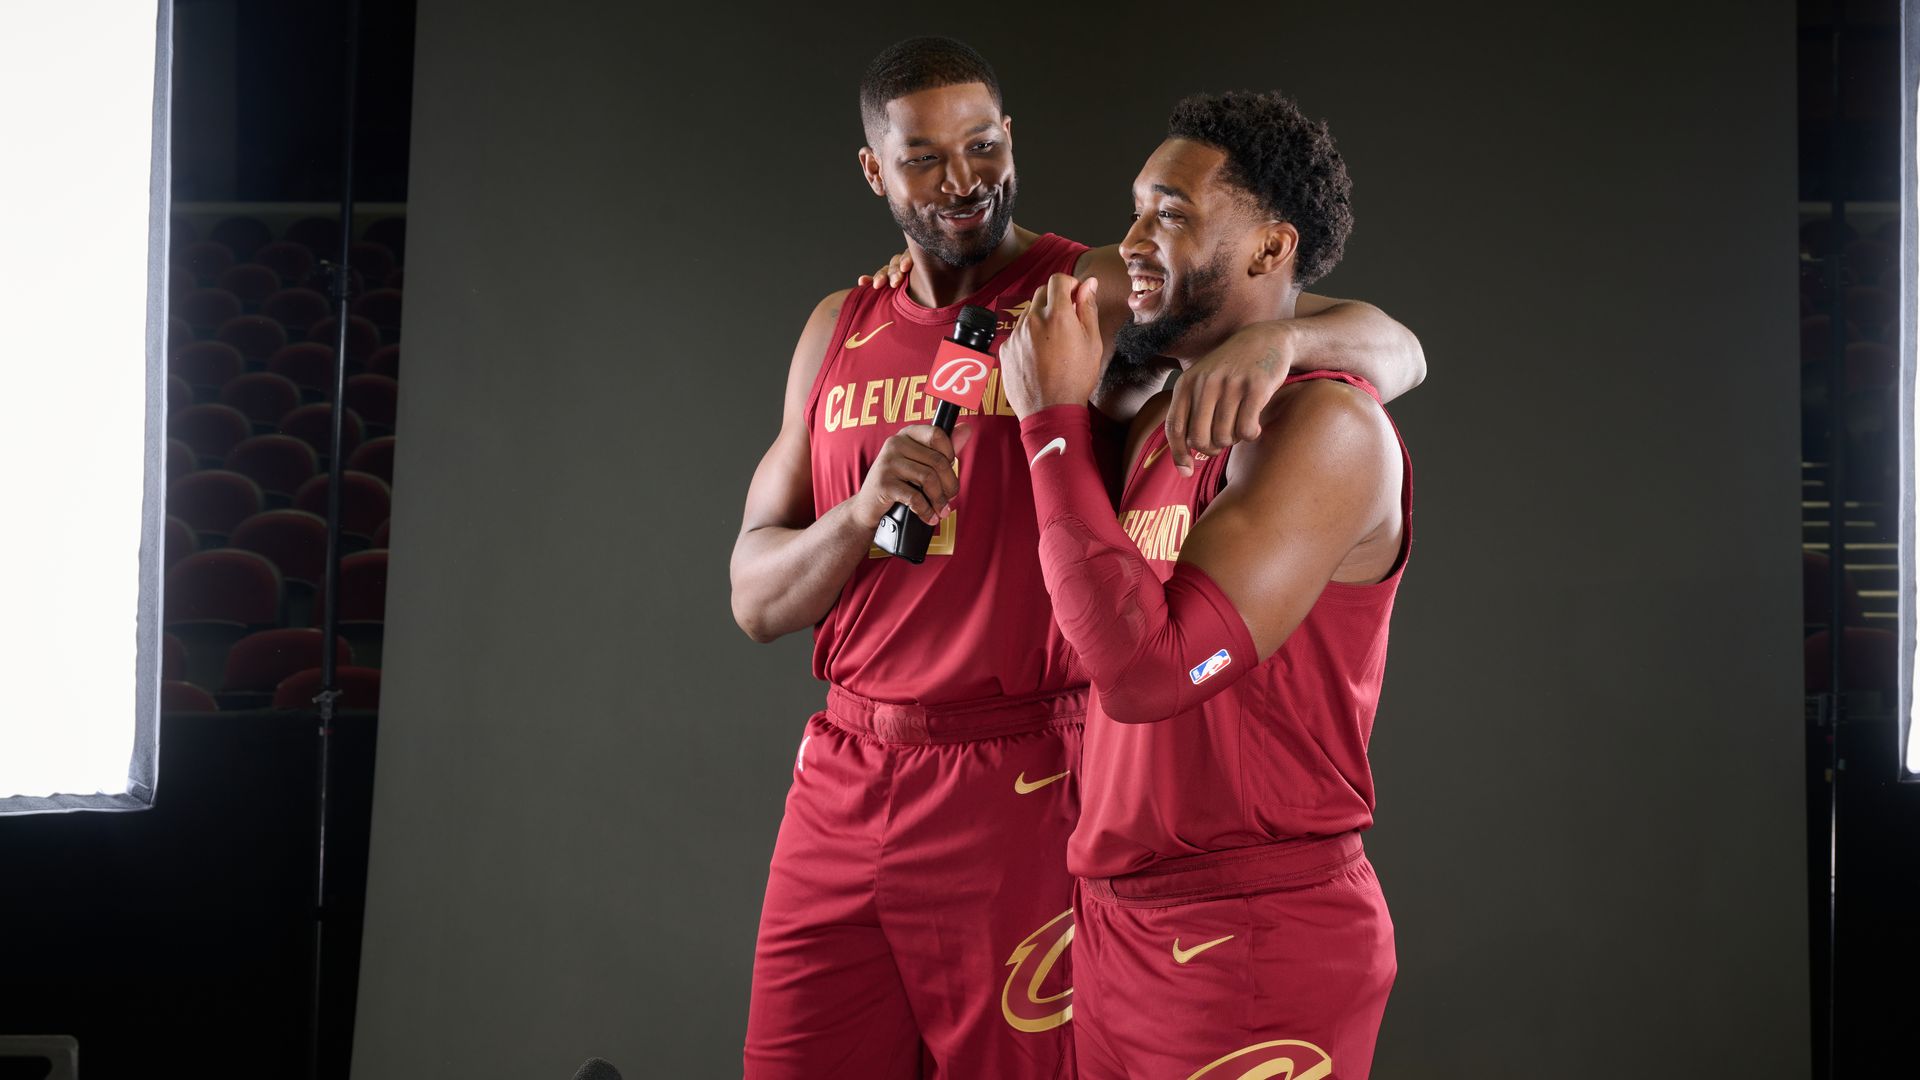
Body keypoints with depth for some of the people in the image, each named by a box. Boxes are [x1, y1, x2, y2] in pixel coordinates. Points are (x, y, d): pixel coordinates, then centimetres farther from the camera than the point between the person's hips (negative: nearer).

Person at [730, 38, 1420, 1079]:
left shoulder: (1102, 297, -5)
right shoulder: (840, 332, 11)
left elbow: (1393, 347, -11)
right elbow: (757, 598, 8)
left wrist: (1276, 335, -34)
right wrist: (864, 512, -13)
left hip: (1022, 794, -4)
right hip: (843, 788, 5)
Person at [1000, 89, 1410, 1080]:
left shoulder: (1325, 426, -16)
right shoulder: (1164, 416, 11)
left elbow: (1150, 667, -25)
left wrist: (1054, 420, -18)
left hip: (1255, 949, -8)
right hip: (1118, 925, 8)